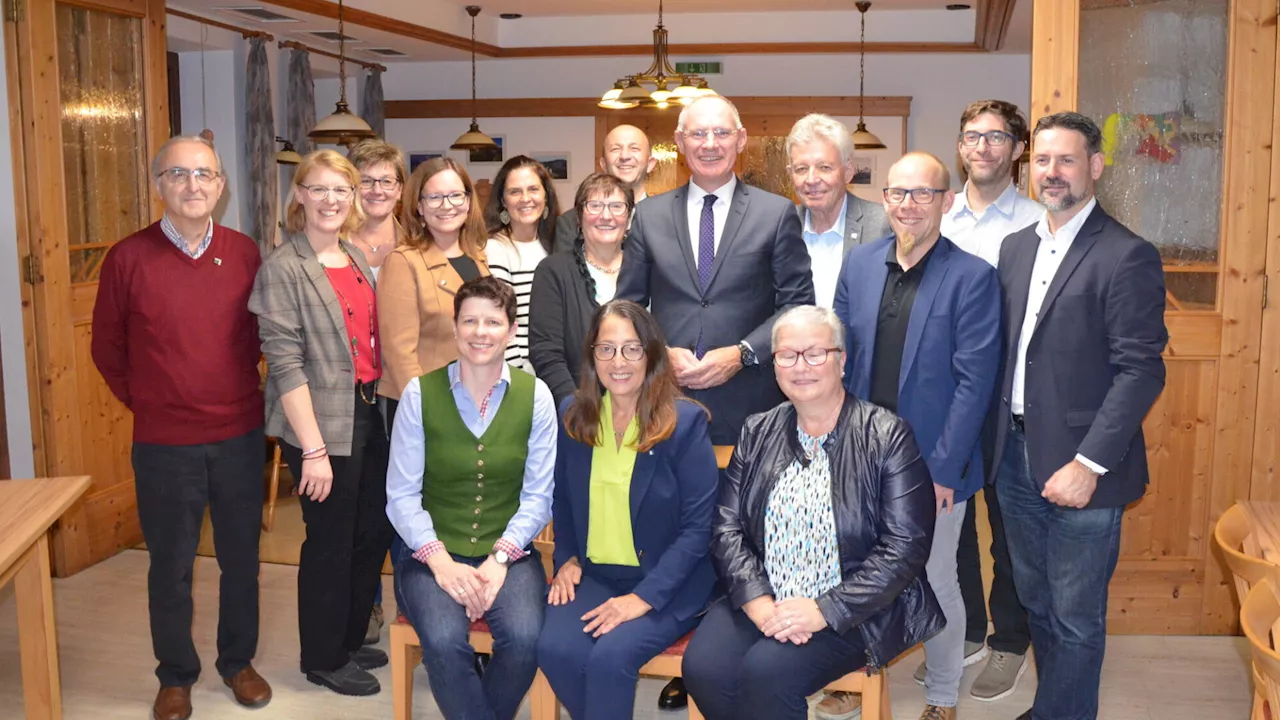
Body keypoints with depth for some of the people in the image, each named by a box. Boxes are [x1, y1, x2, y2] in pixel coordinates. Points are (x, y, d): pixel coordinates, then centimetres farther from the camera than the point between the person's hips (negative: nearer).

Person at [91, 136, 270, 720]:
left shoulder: (246, 254, -1)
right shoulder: (129, 258, -7)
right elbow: (107, 347, 4)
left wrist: (241, 394, 8)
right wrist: (145, 402, 6)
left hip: (240, 436, 2)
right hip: (163, 445, -2)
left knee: (241, 557, 14)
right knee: (170, 567, 11)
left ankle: (238, 660, 33)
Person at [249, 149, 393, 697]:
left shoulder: (359, 260, 10)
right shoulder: (283, 268, -11)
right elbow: (285, 364, -16)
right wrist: (313, 449, -19)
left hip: (371, 415, 7)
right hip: (322, 425, -7)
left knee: (374, 533, 14)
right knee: (331, 542, 5)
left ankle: (350, 640, 34)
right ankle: (323, 659, 25)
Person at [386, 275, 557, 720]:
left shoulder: (535, 396, 0)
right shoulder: (420, 394, -2)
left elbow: (539, 496, -2)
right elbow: (402, 495, -3)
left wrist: (499, 558, -14)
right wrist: (440, 560, -15)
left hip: (508, 555, 1)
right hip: (434, 554, 0)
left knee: (524, 639, -27)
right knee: (444, 643, -29)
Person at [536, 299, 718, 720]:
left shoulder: (686, 422, -11)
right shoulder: (573, 414, 3)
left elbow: (699, 525, -12)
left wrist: (644, 597, -18)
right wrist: (566, 558, 2)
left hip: (668, 584, -4)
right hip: (593, 574, 4)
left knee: (610, 656, -28)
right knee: (555, 648, -23)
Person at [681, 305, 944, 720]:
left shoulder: (887, 436, -7)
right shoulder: (757, 433, 7)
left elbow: (906, 546, -12)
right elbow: (726, 527, 4)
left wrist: (825, 610, -19)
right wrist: (757, 600, -14)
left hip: (853, 611, -4)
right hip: (762, 601, 4)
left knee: (767, 671, -29)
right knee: (703, 668, -22)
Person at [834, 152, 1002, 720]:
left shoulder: (973, 276, -9)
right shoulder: (859, 263, 4)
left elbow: (974, 381, -11)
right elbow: (839, 358, 9)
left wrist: (942, 468, -13)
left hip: (934, 464, -3)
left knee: (935, 582, 9)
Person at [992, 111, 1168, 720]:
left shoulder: (1127, 256, -12)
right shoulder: (1016, 246, 10)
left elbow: (1140, 370, -16)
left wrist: (1088, 464, -20)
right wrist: (1002, 438, 6)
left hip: (1078, 465, -6)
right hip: (1015, 456, 7)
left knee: (1075, 620, 6)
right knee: (1037, 606, 20)